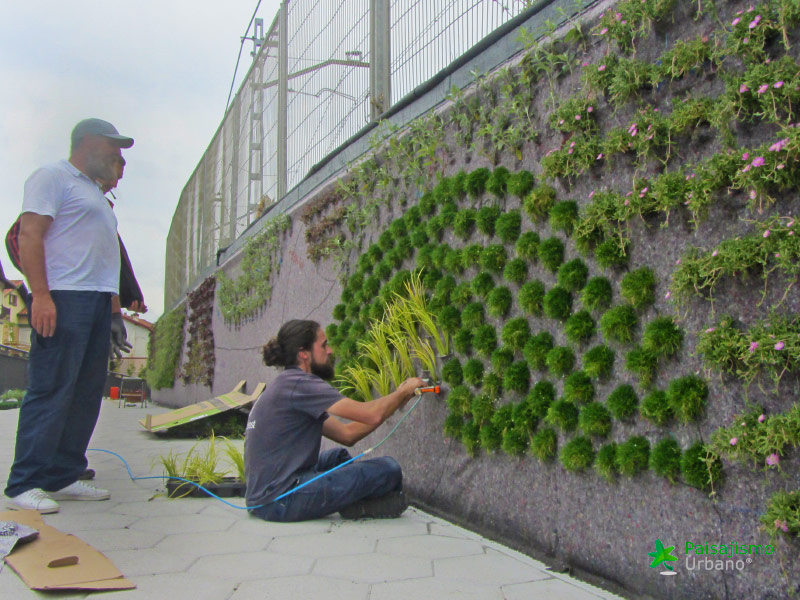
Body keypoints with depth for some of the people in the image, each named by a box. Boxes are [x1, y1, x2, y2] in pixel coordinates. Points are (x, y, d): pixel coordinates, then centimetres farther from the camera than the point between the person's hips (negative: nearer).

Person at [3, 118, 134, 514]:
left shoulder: (93, 191, 27)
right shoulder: (53, 177, 0)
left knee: (86, 393, 7)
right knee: (50, 391, -10)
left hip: (98, 299, 9)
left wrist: (112, 299, 15)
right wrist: (41, 294, -20)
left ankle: (62, 478, 14)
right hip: (63, 296, -9)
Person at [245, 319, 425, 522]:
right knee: (388, 469, -14)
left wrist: (398, 398, 12)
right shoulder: (298, 384, -14)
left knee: (339, 456, 32)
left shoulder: (285, 385, 17)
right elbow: (372, 414, -19)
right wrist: (404, 391, 0)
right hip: (281, 502, -10)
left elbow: (346, 433, 13)